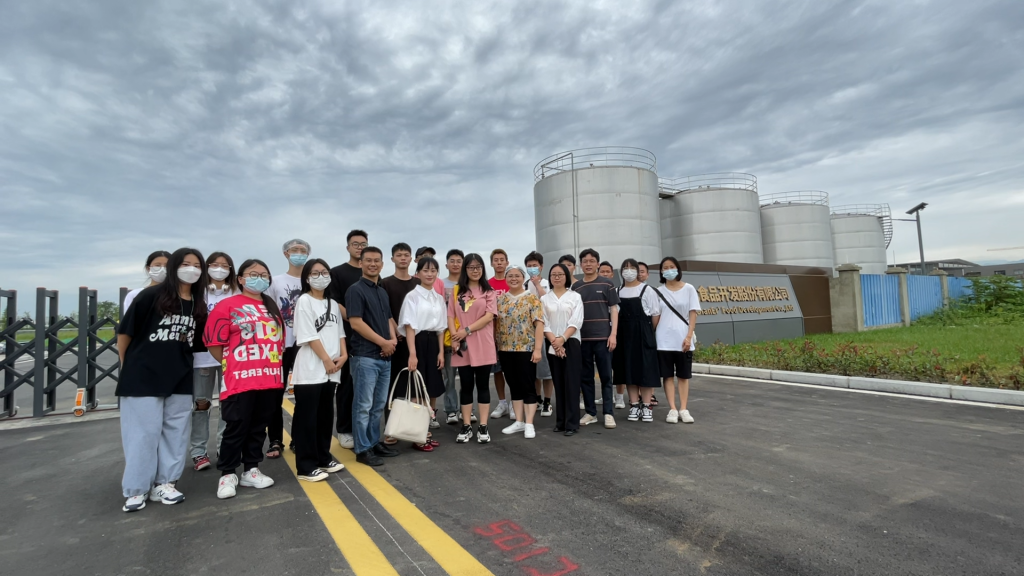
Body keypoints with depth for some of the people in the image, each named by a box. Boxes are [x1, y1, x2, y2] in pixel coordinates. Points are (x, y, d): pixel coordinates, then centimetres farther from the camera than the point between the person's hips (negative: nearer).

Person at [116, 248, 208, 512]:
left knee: (175, 432, 8)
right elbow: (125, 331, -3)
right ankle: (136, 490, 15)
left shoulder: (198, 306, 7)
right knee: (143, 432, 2)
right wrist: (127, 365, 2)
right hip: (143, 376, -5)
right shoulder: (151, 295, -8)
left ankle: (164, 484, 21)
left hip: (180, 379, 5)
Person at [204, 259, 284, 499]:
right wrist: (233, 366, 0)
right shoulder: (227, 305, -4)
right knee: (236, 428, 4)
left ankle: (251, 470, 26)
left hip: (270, 379, 5)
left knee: (259, 427, 13)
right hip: (240, 380, -5)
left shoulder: (272, 308, 13)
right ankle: (227, 474, 20)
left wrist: (275, 366, 11)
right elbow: (214, 343, -6)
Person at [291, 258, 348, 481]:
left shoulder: (333, 303, 15)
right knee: (307, 418, -1)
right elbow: (309, 336, -12)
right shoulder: (304, 301, -6)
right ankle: (306, 466, 6)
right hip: (310, 369, -7)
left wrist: (343, 355, 0)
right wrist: (326, 359, -13)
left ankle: (323, 458, 25)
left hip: (331, 370, 7)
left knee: (326, 415, 14)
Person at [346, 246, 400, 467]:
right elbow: (356, 323, -16)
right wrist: (383, 342, -12)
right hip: (365, 356, -8)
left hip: (385, 356, 8)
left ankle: (374, 442, 26)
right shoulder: (355, 290, -8)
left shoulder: (383, 291, 15)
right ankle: (363, 449, 10)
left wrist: (393, 340, 0)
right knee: (363, 405, 0)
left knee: (379, 405, 15)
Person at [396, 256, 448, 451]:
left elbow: (441, 328, 13)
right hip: (417, 343, -6)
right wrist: (412, 354, -19)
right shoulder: (412, 296, -6)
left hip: (433, 344, 6)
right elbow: (409, 327, -12)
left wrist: (441, 351, 6)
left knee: (432, 389, 10)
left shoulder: (439, 298, 11)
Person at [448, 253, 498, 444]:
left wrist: (467, 330, -13)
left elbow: (489, 316, -7)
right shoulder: (457, 291, 10)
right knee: (466, 386, 7)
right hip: (462, 346, 2)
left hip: (483, 346, -2)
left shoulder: (489, 291, 3)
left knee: (483, 385, 4)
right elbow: (450, 316, 5)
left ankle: (483, 427, 12)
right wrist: (454, 337, -10)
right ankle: (466, 426, 16)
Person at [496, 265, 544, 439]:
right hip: (505, 349, 5)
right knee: (514, 386, 12)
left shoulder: (531, 298, -5)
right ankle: (519, 421, 21)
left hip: (526, 348, -5)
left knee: (528, 386, 0)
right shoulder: (500, 299, 8)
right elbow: (495, 323, 11)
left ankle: (529, 424, 7)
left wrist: (537, 348, -17)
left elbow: (539, 323, -11)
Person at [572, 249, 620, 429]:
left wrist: (613, 334, -8)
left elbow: (614, 309, 1)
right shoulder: (575, 287, 9)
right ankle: (590, 413, 17)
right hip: (582, 338, 3)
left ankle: (608, 413, 11)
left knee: (605, 376, 3)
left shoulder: (607, 284, 3)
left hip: (602, 337, -2)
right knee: (585, 377, 7)